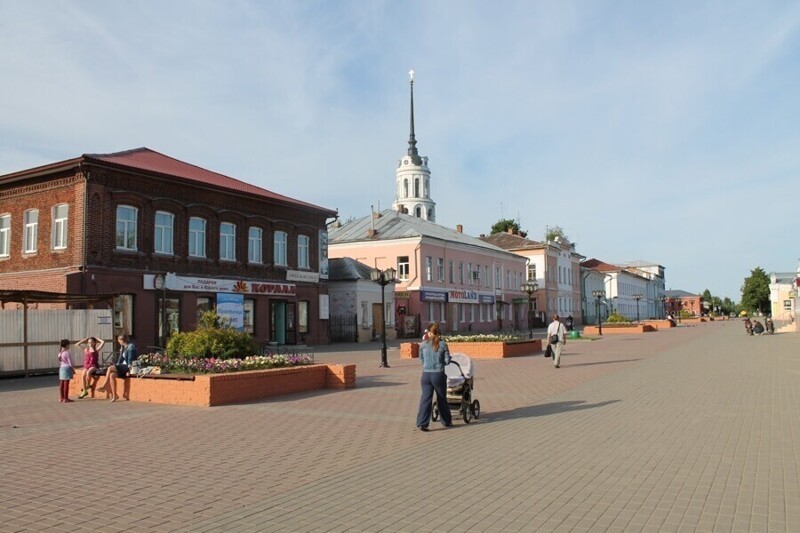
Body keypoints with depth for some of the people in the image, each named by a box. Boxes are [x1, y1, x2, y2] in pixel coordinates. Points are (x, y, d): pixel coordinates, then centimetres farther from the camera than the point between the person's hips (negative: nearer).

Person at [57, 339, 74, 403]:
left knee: (61, 383, 11)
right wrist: (73, 370, -6)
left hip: (61, 368, 9)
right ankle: (65, 398, -4)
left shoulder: (60, 352, 9)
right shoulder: (67, 353, -15)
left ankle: (61, 398, 18)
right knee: (66, 383, -5)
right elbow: (70, 362, -13)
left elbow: (60, 361, 14)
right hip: (67, 368, -8)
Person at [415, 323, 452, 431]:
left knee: (425, 399, 2)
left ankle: (422, 423, -8)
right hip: (439, 374, -1)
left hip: (426, 374, 1)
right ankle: (447, 421, 29)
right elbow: (447, 361, -1)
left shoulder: (423, 345, 1)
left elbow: (421, 360, 10)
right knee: (442, 399, 15)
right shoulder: (443, 344, -3)